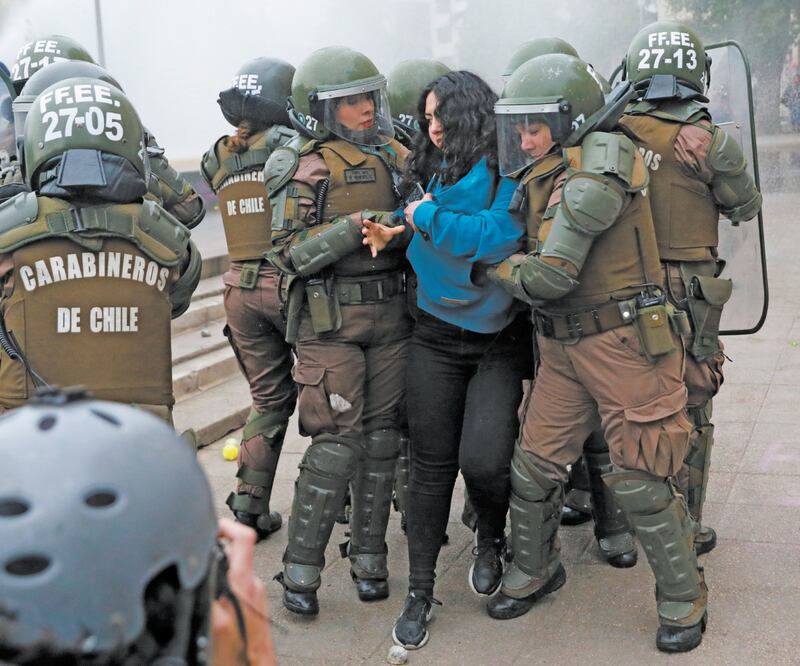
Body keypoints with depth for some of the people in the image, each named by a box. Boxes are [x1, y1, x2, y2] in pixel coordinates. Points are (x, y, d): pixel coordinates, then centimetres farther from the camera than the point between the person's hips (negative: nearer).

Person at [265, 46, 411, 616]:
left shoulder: (394, 157, 10)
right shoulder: (307, 168, -6)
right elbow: (288, 252, -12)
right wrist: (351, 230, -22)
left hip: (390, 313, 6)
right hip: (331, 319, -5)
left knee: (381, 437, 8)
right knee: (338, 442, -8)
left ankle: (369, 557, 21)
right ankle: (300, 569, 5)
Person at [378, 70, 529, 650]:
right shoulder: (438, 174, 8)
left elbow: (496, 237, -25)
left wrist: (427, 216, -16)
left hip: (499, 341, -4)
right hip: (436, 336, 5)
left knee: (482, 460, -14)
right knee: (430, 465, 5)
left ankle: (491, 541, 22)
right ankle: (420, 591, 17)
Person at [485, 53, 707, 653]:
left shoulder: (601, 160, -18)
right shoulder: (545, 176, 10)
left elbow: (549, 276, -22)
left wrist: (495, 266, -4)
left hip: (624, 345, -8)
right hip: (563, 348, 8)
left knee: (640, 482, 1)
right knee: (534, 465, 11)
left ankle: (684, 598, 21)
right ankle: (535, 569, 34)